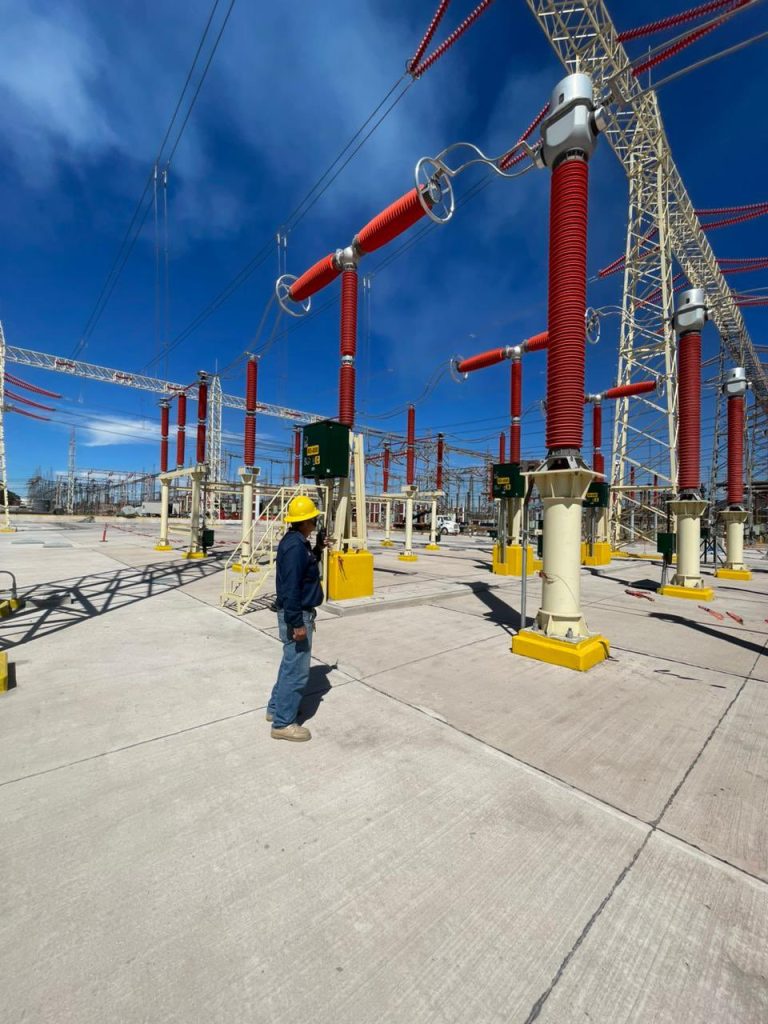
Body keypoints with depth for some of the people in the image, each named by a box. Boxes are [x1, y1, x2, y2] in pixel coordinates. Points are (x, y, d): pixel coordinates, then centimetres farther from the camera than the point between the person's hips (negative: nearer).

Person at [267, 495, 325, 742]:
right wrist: (297, 623, -24)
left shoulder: (296, 542, 9)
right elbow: (290, 587, -26)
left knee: (290, 664, 22)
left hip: (299, 613, 11)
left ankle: (276, 708, 36)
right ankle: (283, 723, 15)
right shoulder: (295, 545, -23)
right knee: (297, 670, 1)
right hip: (296, 615, -11)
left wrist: (317, 551, 22)